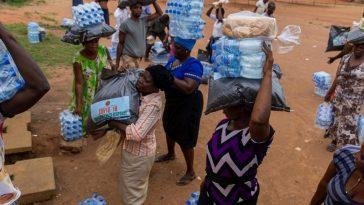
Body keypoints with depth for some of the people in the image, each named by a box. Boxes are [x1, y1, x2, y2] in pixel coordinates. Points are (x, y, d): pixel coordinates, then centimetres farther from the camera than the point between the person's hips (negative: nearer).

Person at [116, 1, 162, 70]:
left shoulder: (143, 21, 5)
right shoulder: (125, 24, -10)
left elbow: (159, 13, 8)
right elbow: (121, 43, -7)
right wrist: (117, 62, -8)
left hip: (138, 57, 6)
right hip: (128, 57, -6)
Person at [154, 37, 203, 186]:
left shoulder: (193, 65, -25)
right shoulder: (172, 59, 0)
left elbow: (189, 88, -37)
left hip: (187, 106, -9)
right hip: (172, 102, 9)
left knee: (185, 140, 3)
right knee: (169, 129, 28)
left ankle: (190, 172, 24)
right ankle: (171, 154, 57)